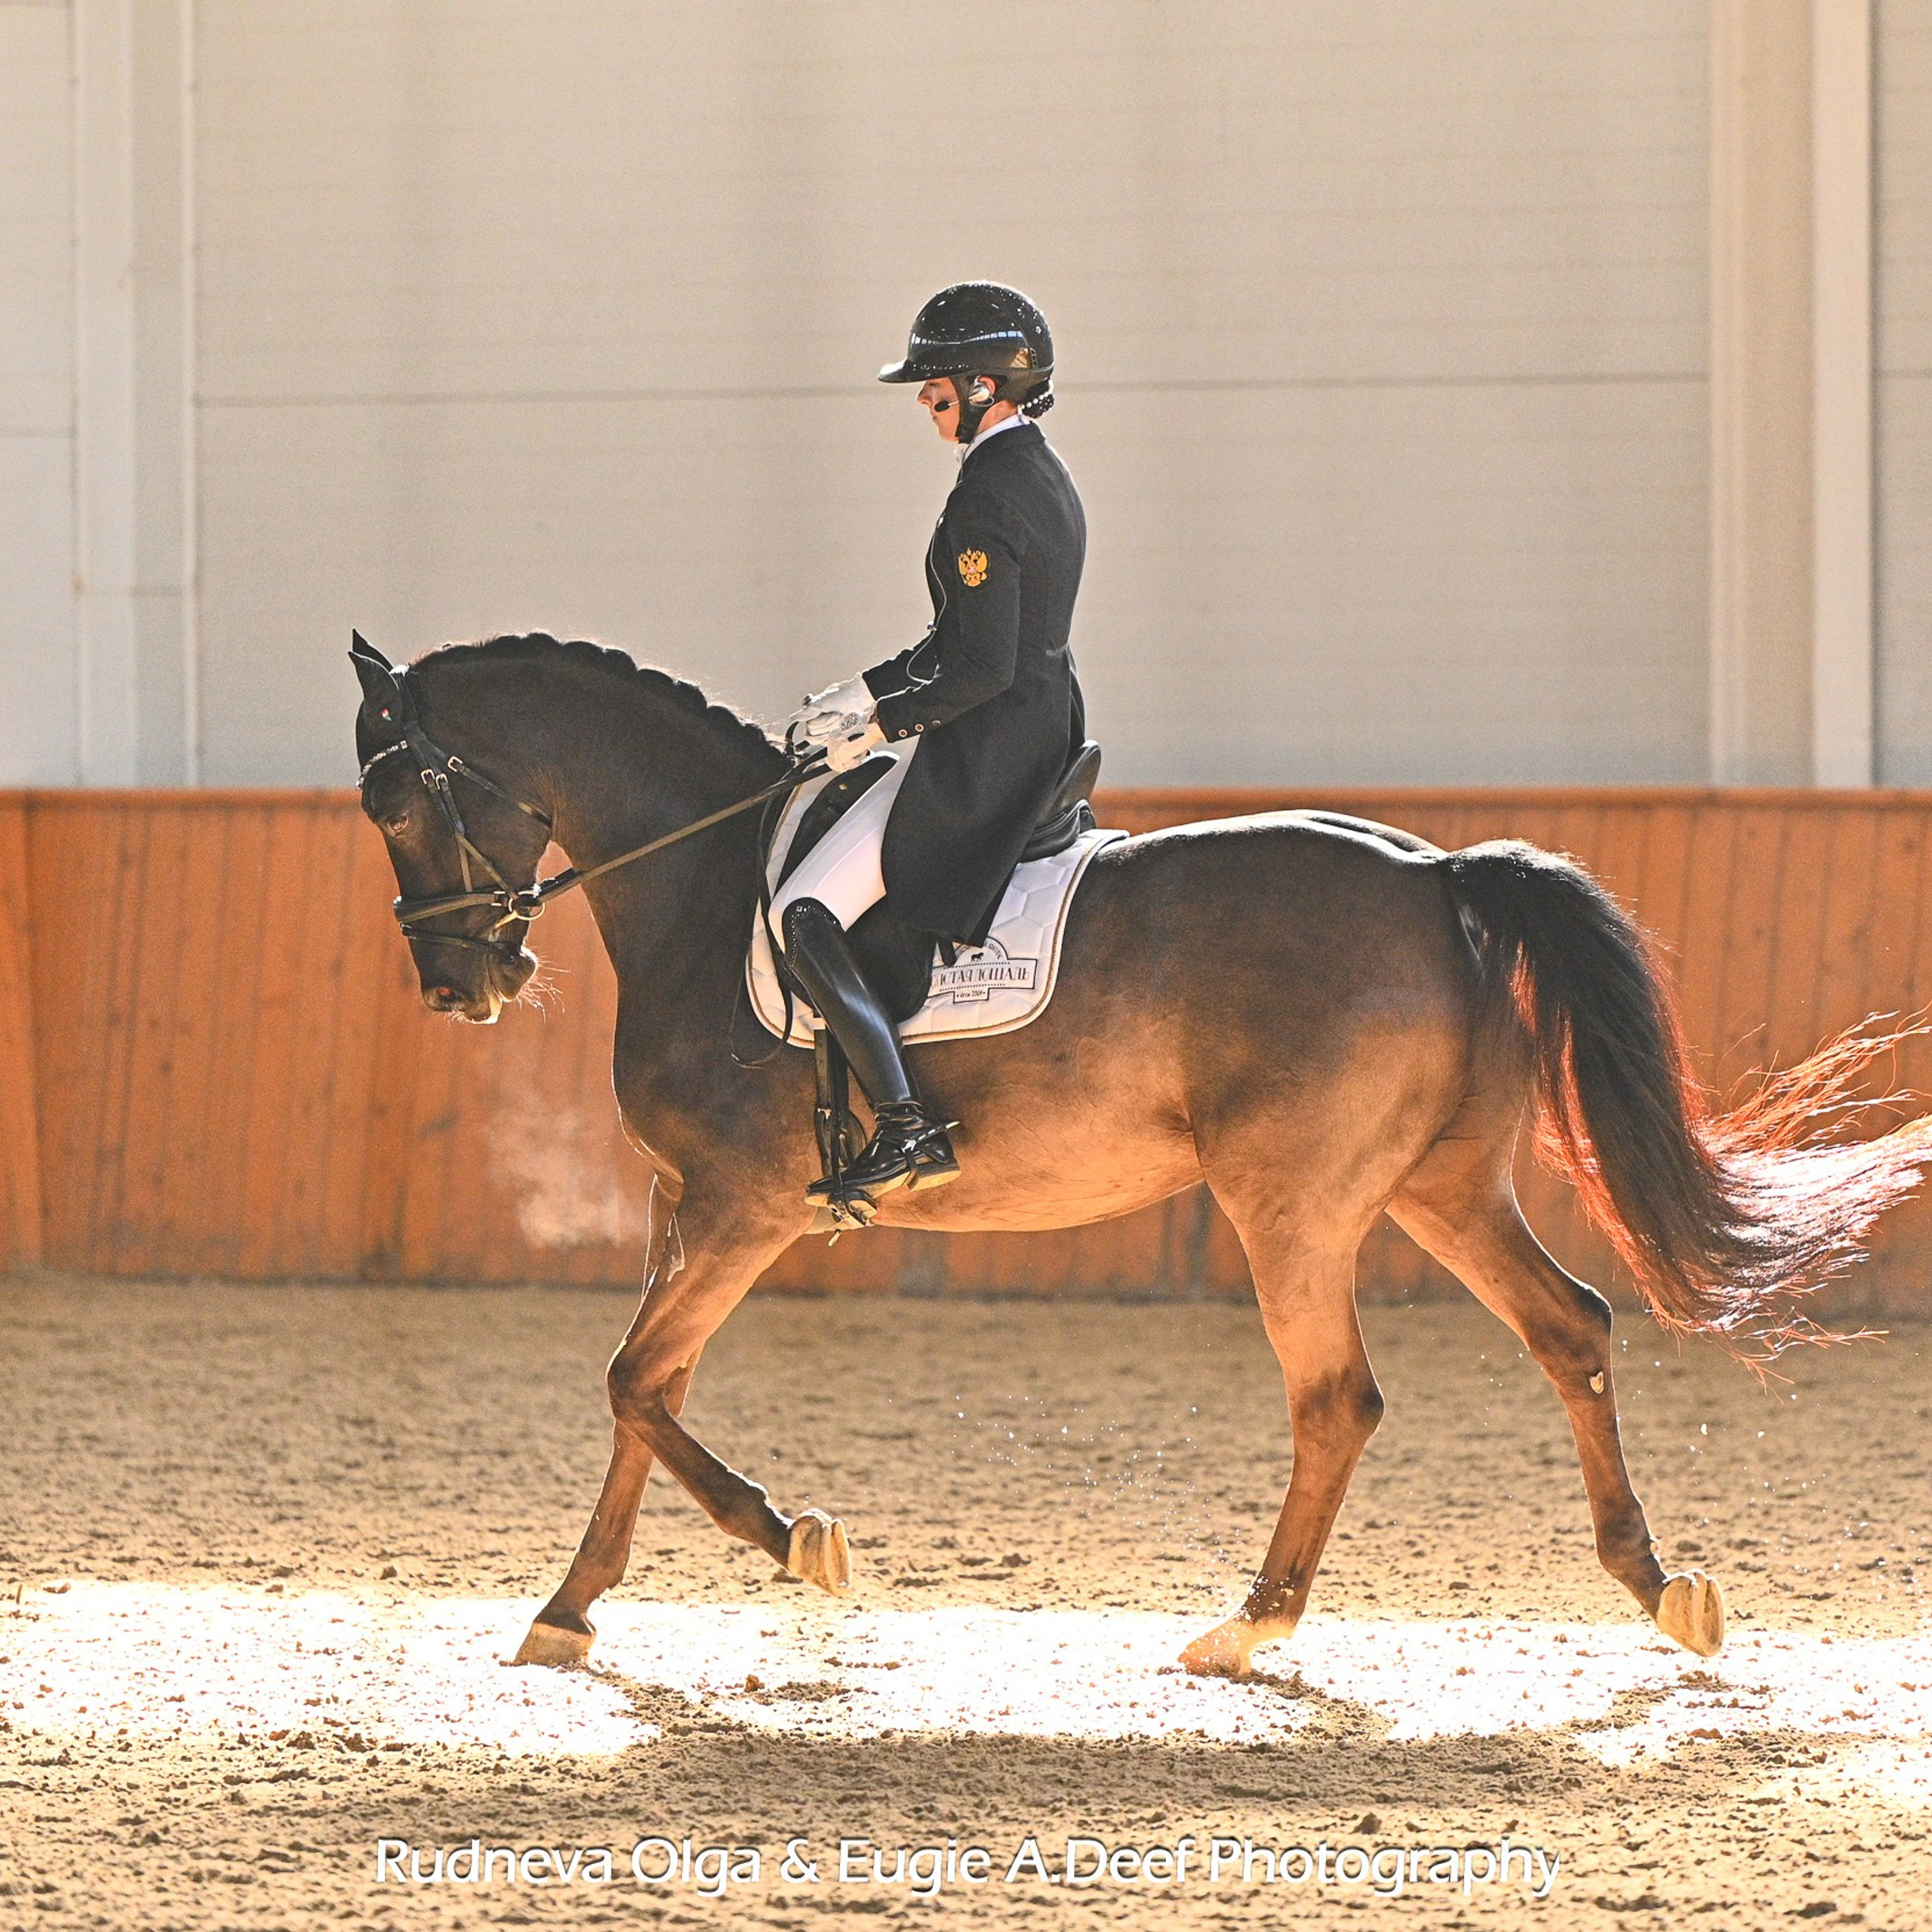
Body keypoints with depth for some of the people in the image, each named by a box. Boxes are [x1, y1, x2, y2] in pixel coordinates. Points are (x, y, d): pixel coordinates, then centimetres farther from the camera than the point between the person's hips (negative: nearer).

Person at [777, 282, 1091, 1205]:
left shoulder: (987, 497, -18)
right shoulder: (1048, 480, 13)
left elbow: (981, 669, -23)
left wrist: (880, 728, -11)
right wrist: (853, 697, 16)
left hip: (983, 750, -11)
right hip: (1047, 739, 11)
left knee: (804, 914, -13)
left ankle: (907, 1128, -23)